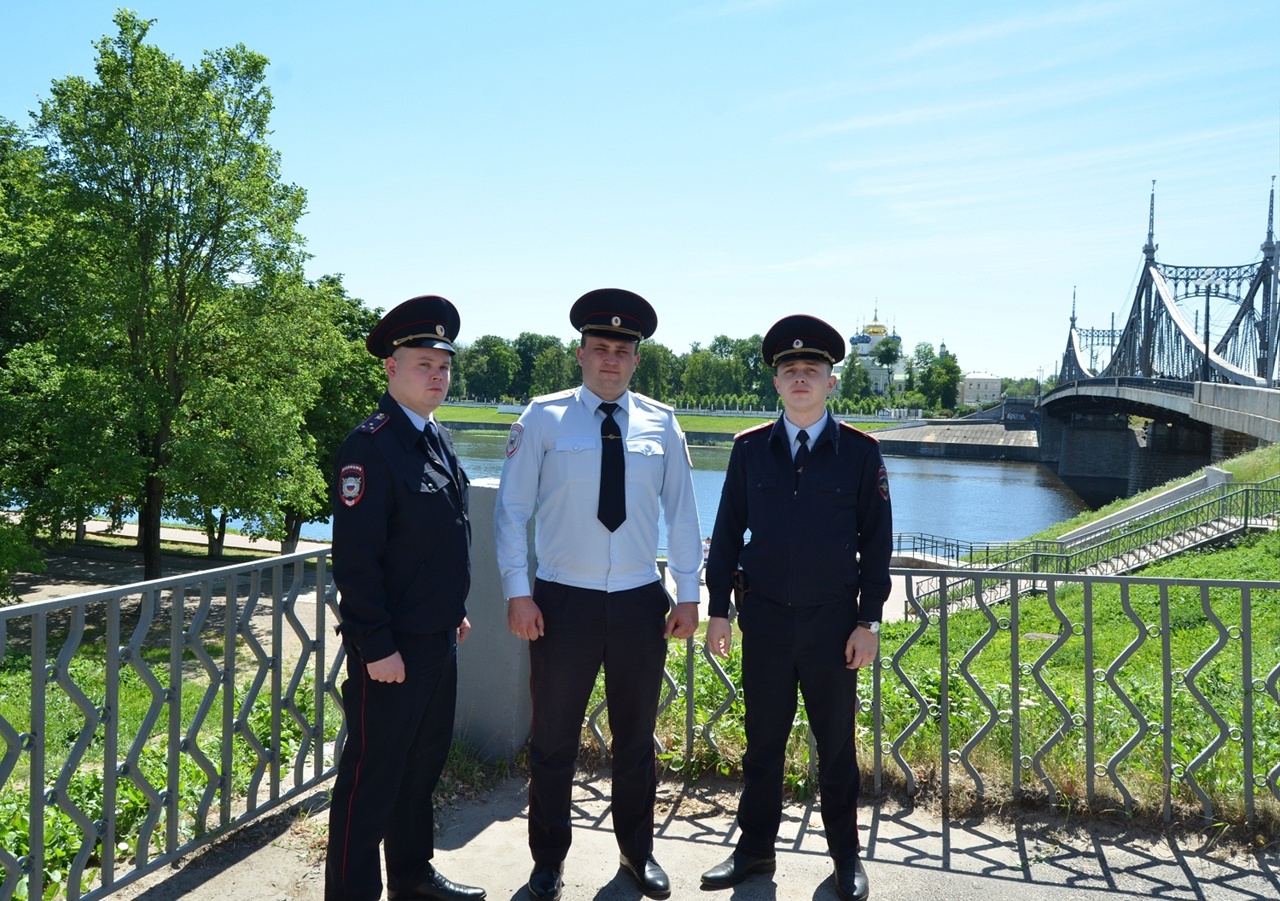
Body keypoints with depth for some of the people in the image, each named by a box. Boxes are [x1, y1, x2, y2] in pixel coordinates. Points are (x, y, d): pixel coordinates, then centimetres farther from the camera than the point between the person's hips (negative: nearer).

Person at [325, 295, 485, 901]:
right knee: (372, 774, 4)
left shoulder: (437, 440, 10)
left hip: (438, 639, 9)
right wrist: (377, 646, -20)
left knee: (423, 764, 20)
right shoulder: (370, 446, -16)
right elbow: (355, 559, -19)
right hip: (391, 648, -9)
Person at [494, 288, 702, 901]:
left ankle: (637, 852, 36)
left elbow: (682, 513, 6)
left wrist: (689, 594, 3)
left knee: (636, 739, 16)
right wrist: (517, 592, -9)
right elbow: (511, 509, -3)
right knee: (554, 740, 10)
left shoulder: (661, 424, 3)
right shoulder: (543, 419, -4)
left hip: (642, 602, 2)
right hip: (563, 600, -2)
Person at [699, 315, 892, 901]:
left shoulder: (860, 452, -2)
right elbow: (727, 533, 5)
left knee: (837, 743, 11)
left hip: (833, 623, -1)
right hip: (764, 620, 1)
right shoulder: (750, 449, 2)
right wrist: (718, 608, 2)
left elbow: (876, 540, 0)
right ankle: (756, 848, 27)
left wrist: (868, 620, -4)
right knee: (763, 741, 11)